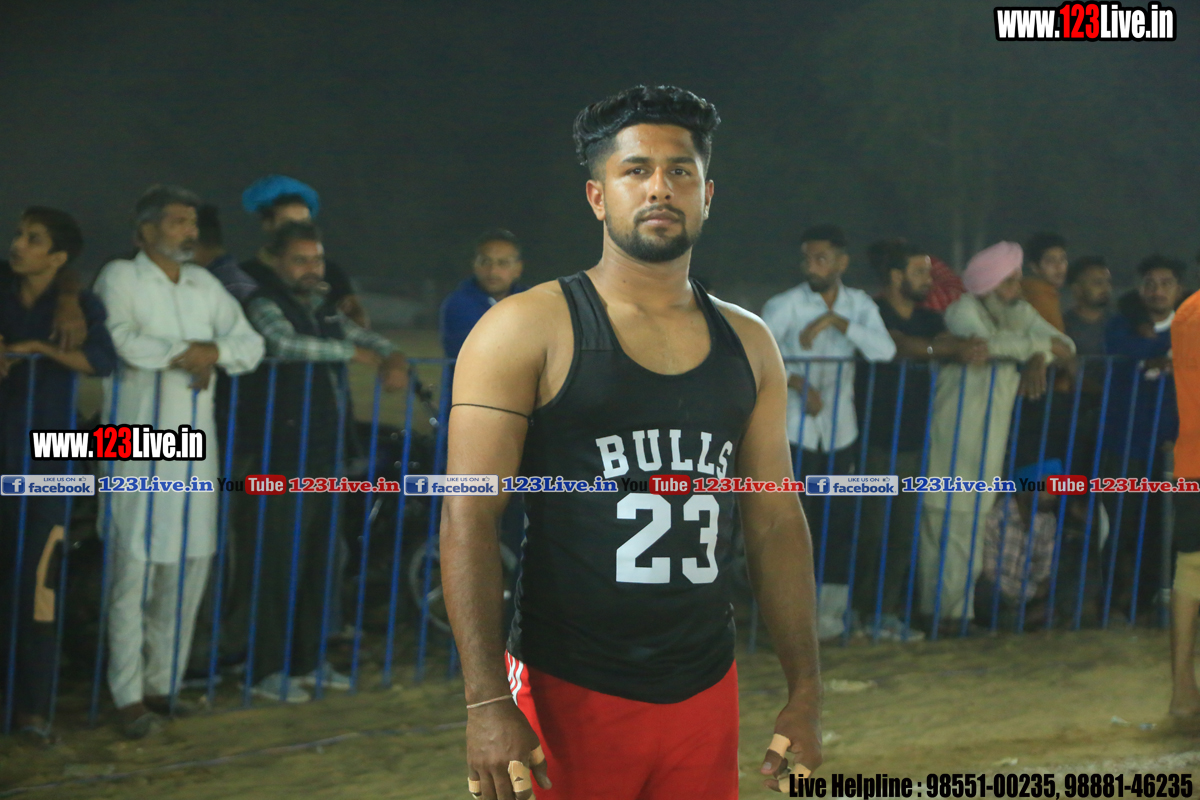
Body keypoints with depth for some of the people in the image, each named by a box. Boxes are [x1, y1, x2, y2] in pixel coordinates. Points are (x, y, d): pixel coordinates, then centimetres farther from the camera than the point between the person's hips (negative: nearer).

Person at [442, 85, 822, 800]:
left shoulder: (747, 345, 9)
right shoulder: (527, 330, -6)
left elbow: (777, 523, 13)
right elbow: (468, 519, -11)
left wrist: (806, 693, 9)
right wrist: (488, 704, -18)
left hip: (707, 692, 5)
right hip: (569, 694, -4)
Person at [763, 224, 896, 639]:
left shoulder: (858, 304, 5)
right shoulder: (785, 305, -4)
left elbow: (885, 351, -12)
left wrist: (836, 321, -18)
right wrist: (797, 382, -26)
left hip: (841, 431, 3)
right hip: (794, 430, -3)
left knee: (839, 520, 3)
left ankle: (831, 611, 16)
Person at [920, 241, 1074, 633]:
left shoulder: (1020, 311, 14)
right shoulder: (963, 310, -6)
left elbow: (1064, 345, 10)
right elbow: (985, 342, -26)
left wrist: (1040, 358, -13)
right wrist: (1039, 344, -14)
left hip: (991, 432, 7)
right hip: (954, 431, -7)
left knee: (974, 518, 8)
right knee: (944, 517, -6)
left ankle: (959, 608, 16)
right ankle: (937, 609, -1)